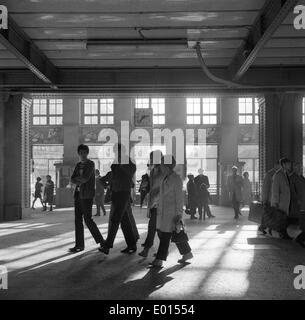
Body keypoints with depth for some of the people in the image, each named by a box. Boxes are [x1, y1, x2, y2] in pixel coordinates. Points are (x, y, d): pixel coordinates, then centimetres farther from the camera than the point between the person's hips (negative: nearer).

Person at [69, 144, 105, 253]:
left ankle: (101, 241, 8)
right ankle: (79, 245, 9)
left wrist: (77, 178, 0)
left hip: (87, 196, -7)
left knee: (88, 219, -6)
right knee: (78, 220, 4)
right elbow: (72, 180, 8)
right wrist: (79, 182, -10)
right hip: (78, 194, 7)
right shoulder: (78, 165, 16)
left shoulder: (90, 164, -4)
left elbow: (85, 178, -15)